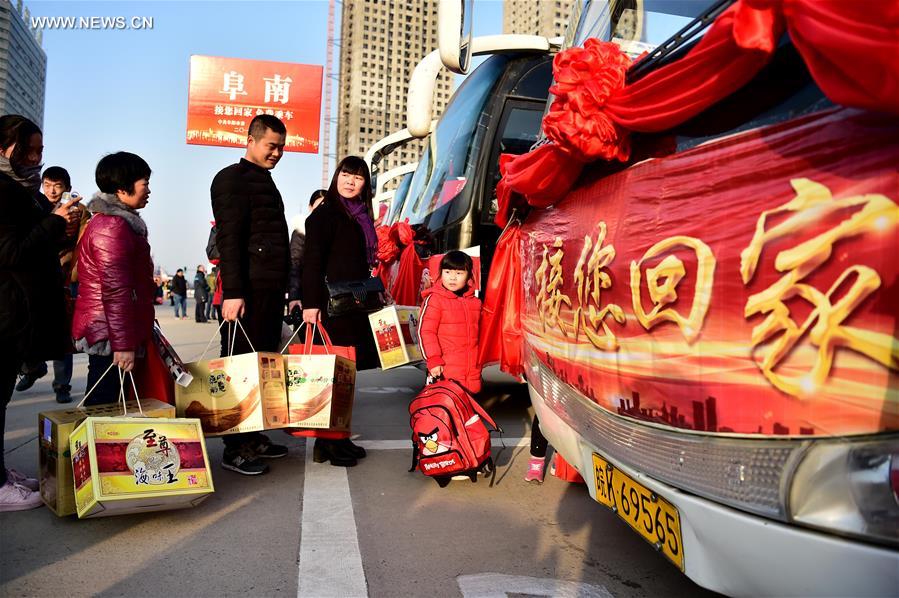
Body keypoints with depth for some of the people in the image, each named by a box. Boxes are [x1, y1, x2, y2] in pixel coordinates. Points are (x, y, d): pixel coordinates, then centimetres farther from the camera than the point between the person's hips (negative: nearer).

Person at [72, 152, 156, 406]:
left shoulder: (106, 221, 18)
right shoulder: (113, 227, -16)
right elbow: (115, 291, -22)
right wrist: (124, 344, -22)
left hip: (103, 334, 11)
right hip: (111, 336, -11)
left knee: (100, 406, 16)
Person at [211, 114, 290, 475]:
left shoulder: (266, 183, 23)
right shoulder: (233, 179, -3)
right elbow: (228, 239, -13)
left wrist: (285, 289, 19)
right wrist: (232, 292, -20)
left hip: (271, 289, 9)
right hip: (249, 291, -9)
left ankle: (254, 437, 20)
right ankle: (235, 449, 1)